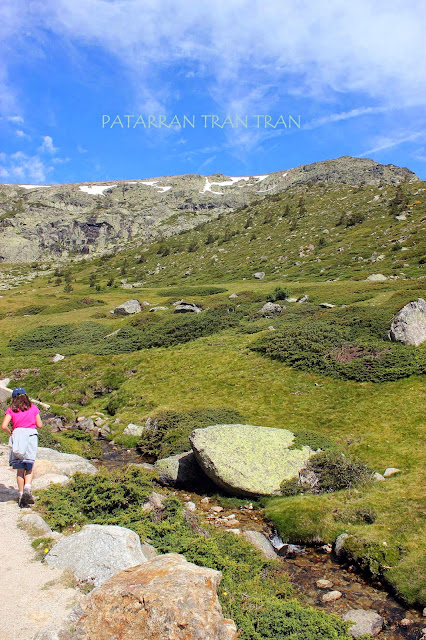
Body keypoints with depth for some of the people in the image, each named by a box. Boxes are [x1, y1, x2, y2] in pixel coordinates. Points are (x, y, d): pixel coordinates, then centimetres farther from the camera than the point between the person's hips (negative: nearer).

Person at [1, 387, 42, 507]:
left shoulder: (11, 410, 6)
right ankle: (27, 488, -11)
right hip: (31, 435, 0)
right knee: (29, 467, 11)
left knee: (20, 468, 10)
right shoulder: (33, 408, 8)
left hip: (17, 435, 0)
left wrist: (10, 432, 14)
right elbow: (39, 425, 7)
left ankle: (21, 494, 9)